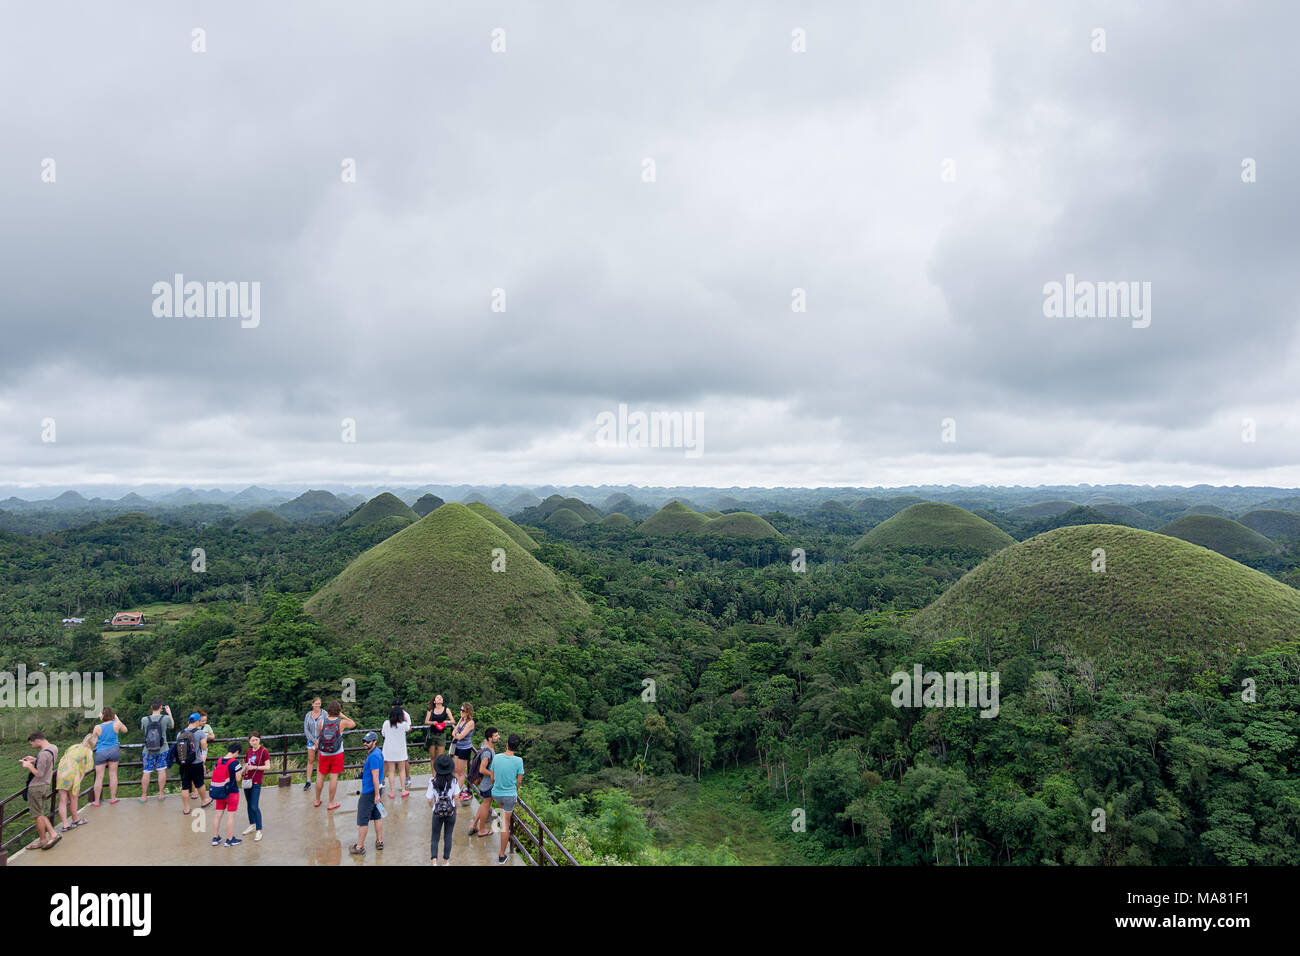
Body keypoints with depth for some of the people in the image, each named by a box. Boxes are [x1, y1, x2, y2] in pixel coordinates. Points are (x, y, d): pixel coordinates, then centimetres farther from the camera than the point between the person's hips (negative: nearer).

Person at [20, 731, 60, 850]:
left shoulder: (44, 754, -25)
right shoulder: (54, 748, 5)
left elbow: (39, 774, -22)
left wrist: (29, 765, -9)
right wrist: (35, 760, 10)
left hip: (36, 787, -9)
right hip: (46, 785, 9)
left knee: (37, 815, 4)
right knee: (41, 815, 16)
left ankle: (43, 841, 13)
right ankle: (53, 835, 11)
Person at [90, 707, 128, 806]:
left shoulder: (98, 727, -11)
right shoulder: (116, 724, -9)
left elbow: (94, 742, 1)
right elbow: (125, 730, 11)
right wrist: (117, 719, 15)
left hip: (100, 752, -1)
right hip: (114, 751, 1)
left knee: (99, 777, 5)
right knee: (113, 774, 11)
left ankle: (96, 801, 12)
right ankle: (112, 798, 17)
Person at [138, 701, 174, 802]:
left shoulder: (144, 719, -12)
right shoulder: (165, 718, -13)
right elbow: (172, 726, 8)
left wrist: (152, 714, 14)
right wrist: (169, 713, 18)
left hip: (148, 750, 1)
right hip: (162, 749, -1)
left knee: (146, 772, 9)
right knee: (161, 771, 10)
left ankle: (143, 796, 18)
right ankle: (161, 794, 16)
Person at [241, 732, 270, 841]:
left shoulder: (263, 751, -9)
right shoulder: (249, 751, 10)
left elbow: (267, 766, -11)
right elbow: (245, 765, 19)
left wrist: (254, 767, -18)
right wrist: (244, 769, -1)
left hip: (256, 782, -7)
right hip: (247, 781, 7)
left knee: (255, 807, -9)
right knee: (249, 805, 16)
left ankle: (259, 831, -5)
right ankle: (252, 825, 32)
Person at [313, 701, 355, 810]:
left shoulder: (322, 722, -7)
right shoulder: (341, 722, -12)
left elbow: (319, 737, 6)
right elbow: (353, 724, 8)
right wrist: (343, 716, 7)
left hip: (324, 754, 2)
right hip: (337, 754, -2)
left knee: (320, 776, 15)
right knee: (334, 777, 3)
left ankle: (317, 800, 29)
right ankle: (331, 803, 8)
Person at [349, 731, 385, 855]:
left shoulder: (373, 756, -22)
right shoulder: (378, 752, 9)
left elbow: (375, 776, -23)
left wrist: (377, 794, -22)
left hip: (369, 792, -10)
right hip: (374, 790, 10)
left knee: (362, 819, -1)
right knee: (377, 816, 15)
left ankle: (360, 847, 6)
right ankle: (379, 842, 22)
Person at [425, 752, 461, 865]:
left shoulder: (433, 781, -12)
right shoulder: (453, 780, -10)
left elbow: (429, 799, -9)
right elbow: (456, 796, -5)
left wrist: (433, 808, 10)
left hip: (437, 812, -1)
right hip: (451, 811, 1)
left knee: (435, 837, 13)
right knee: (448, 837, 15)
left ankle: (434, 861, -2)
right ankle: (445, 861, 22)